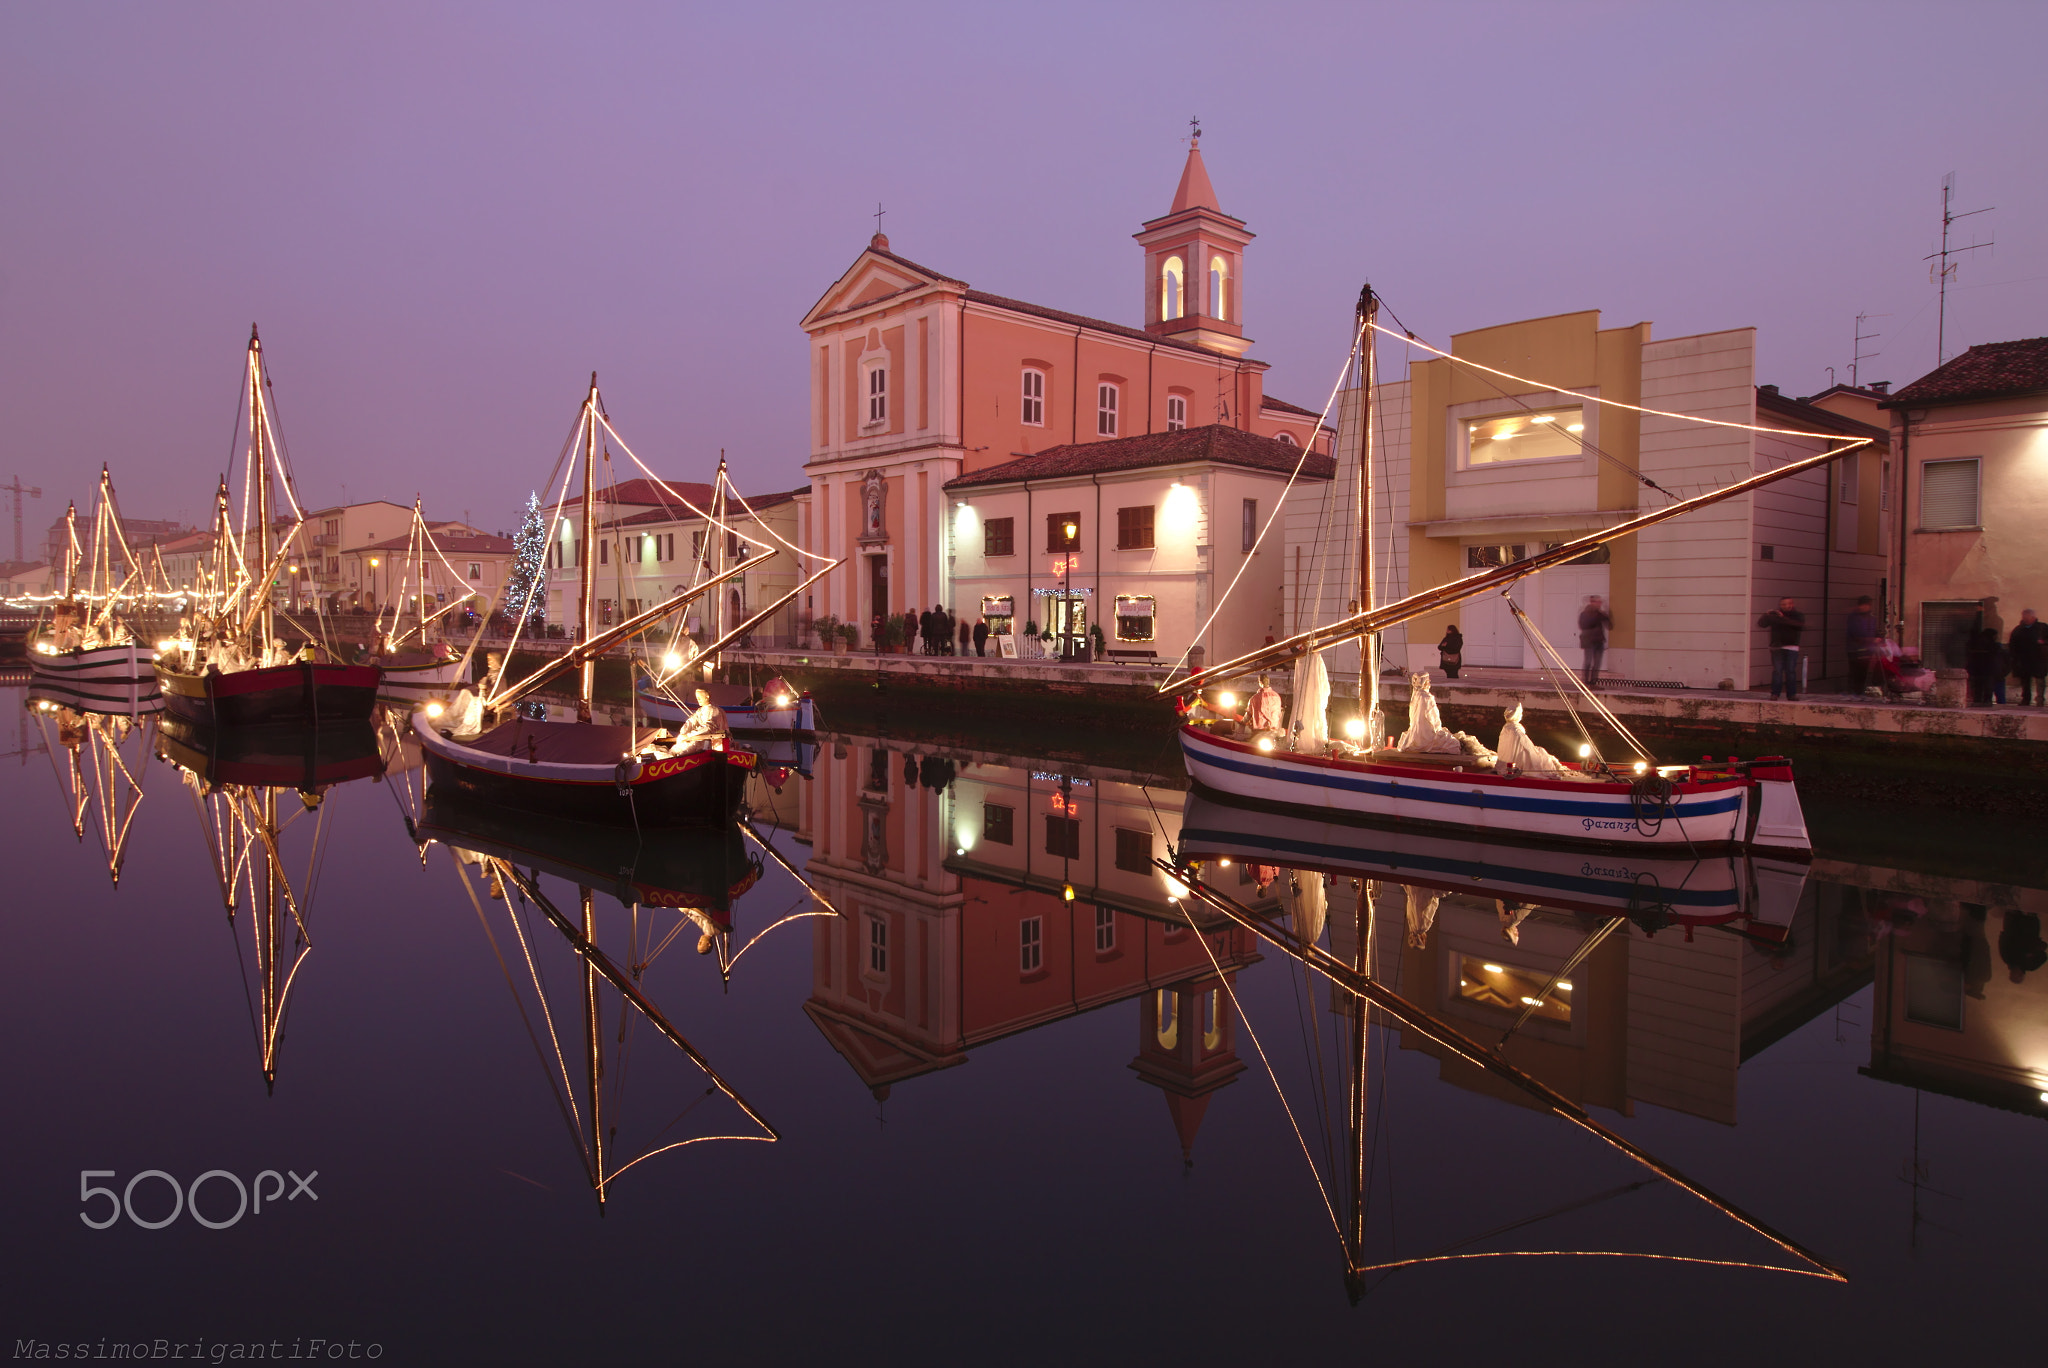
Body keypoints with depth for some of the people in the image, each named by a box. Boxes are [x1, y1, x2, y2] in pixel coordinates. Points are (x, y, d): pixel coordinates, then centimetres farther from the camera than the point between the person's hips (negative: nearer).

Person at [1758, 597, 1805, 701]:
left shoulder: (1798, 615, 6)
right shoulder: (1774, 615, 7)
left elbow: (1801, 626, -14)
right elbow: (1760, 623, -2)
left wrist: (1784, 618, -20)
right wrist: (1766, 615, -21)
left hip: (1792, 647, 0)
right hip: (1776, 647, 0)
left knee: (1791, 671, -3)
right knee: (1777, 671, -5)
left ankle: (1791, 694, 3)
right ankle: (1774, 694, -3)